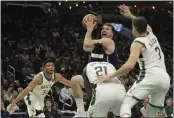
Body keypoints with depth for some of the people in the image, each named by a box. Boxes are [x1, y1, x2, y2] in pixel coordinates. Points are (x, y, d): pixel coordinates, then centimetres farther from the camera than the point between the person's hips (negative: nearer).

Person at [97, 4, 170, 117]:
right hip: (165, 78, 7)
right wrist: (130, 16, 48)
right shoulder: (151, 35, 18)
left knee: (126, 103, -7)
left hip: (150, 77, -7)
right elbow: (144, 24, 44)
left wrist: (110, 76, -11)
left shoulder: (138, 43, -3)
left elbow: (130, 65, -17)